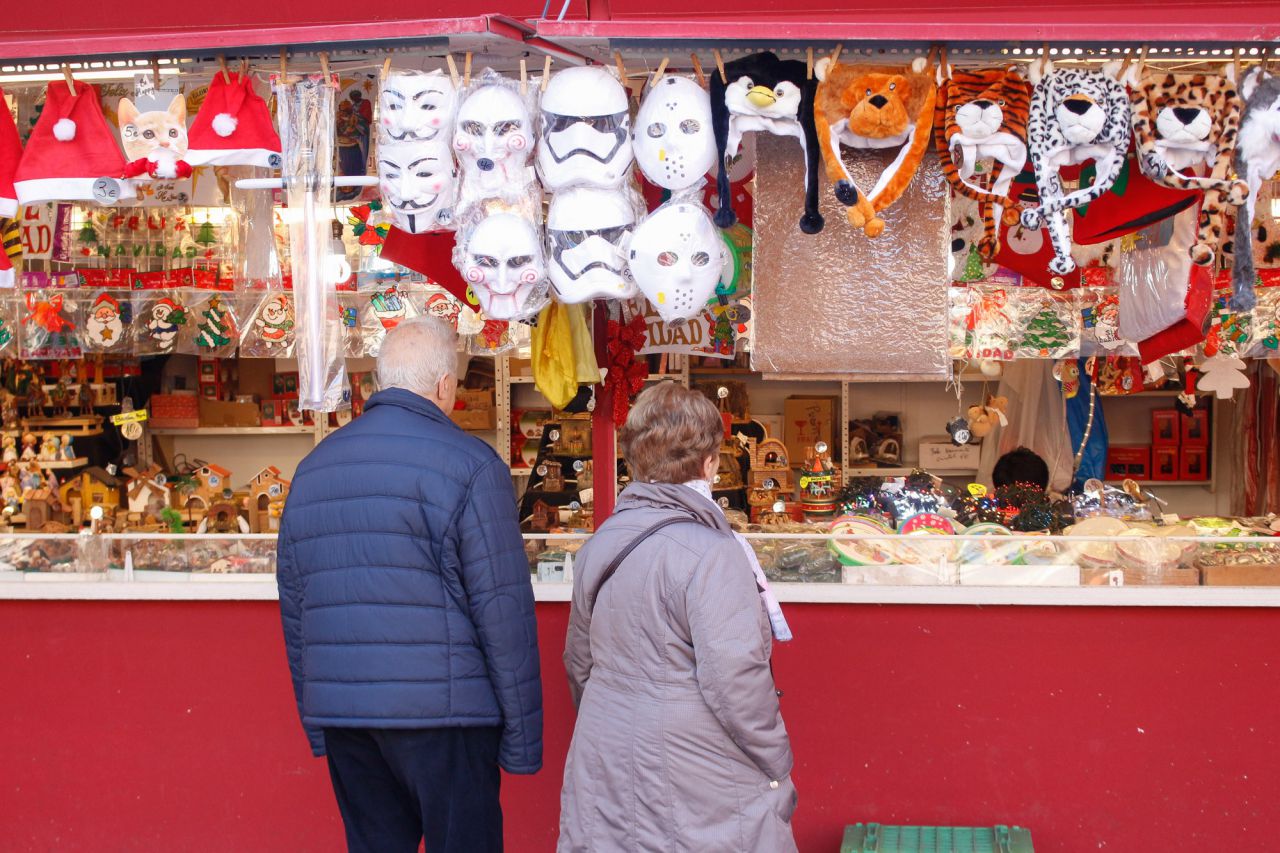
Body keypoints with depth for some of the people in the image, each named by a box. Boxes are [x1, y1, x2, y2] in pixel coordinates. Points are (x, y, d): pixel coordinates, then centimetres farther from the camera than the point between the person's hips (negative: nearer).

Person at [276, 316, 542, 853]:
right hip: (441, 710, -6)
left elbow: (293, 605, 17)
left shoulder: (311, 468, 13)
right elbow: (502, 608, -10)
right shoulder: (467, 464, -7)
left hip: (339, 712, 6)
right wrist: (521, 736, -5)